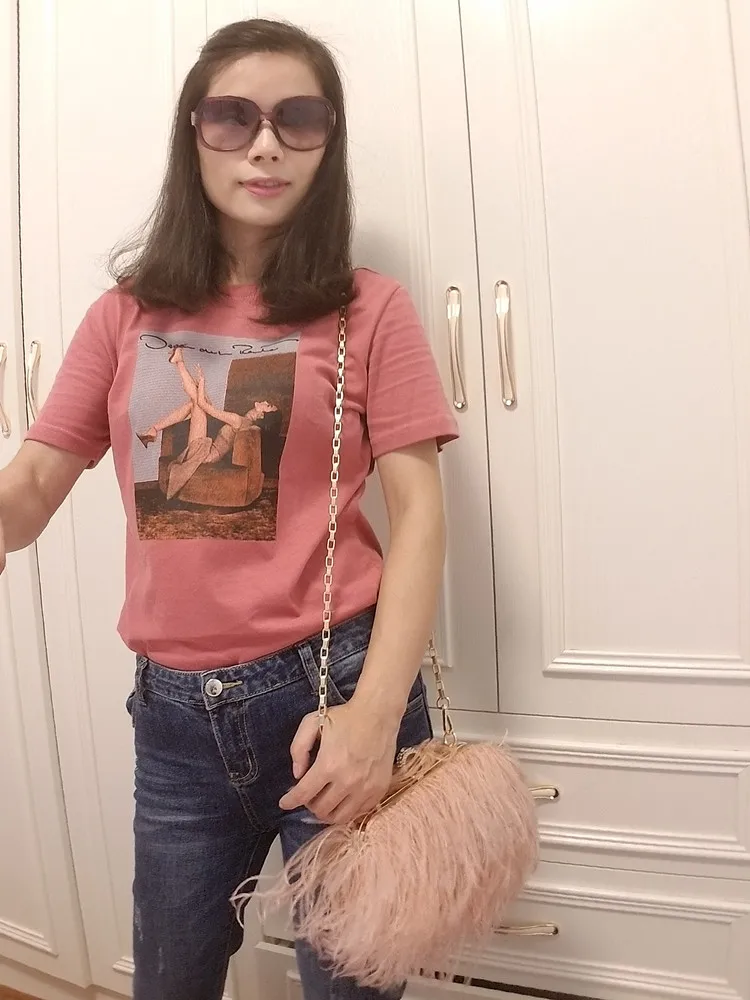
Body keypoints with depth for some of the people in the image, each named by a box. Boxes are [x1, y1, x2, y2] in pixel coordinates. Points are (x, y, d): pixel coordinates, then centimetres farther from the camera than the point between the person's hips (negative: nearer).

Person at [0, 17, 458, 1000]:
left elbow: (419, 513, -8)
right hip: (175, 710, 4)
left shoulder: (370, 309, -3)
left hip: (331, 688, -3)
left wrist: (377, 707, -19)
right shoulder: (126, 314, 6)